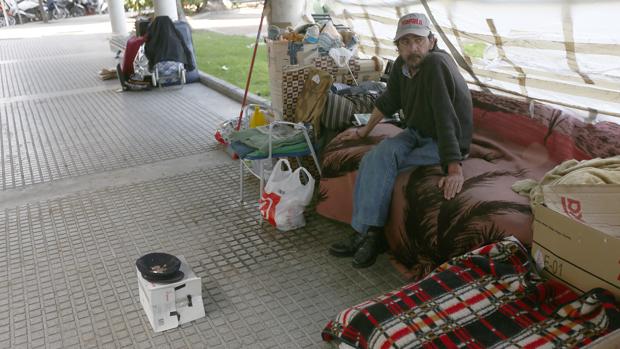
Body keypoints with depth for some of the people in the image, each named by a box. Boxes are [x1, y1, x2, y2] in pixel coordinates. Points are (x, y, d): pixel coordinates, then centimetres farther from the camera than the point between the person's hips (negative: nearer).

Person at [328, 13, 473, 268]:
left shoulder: (436, 64, -26)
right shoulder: (401, 65, -2)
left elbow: (446, 120, -33)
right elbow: (389, 101, 15)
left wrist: (454, 169, -37)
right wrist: (365, 130, 22)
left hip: (444, 142, -7)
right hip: (417, 133, 7)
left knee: (380, 161, -24)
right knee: (375, 158, -20)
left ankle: (367, 232, -14)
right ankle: (367, 232, -16)